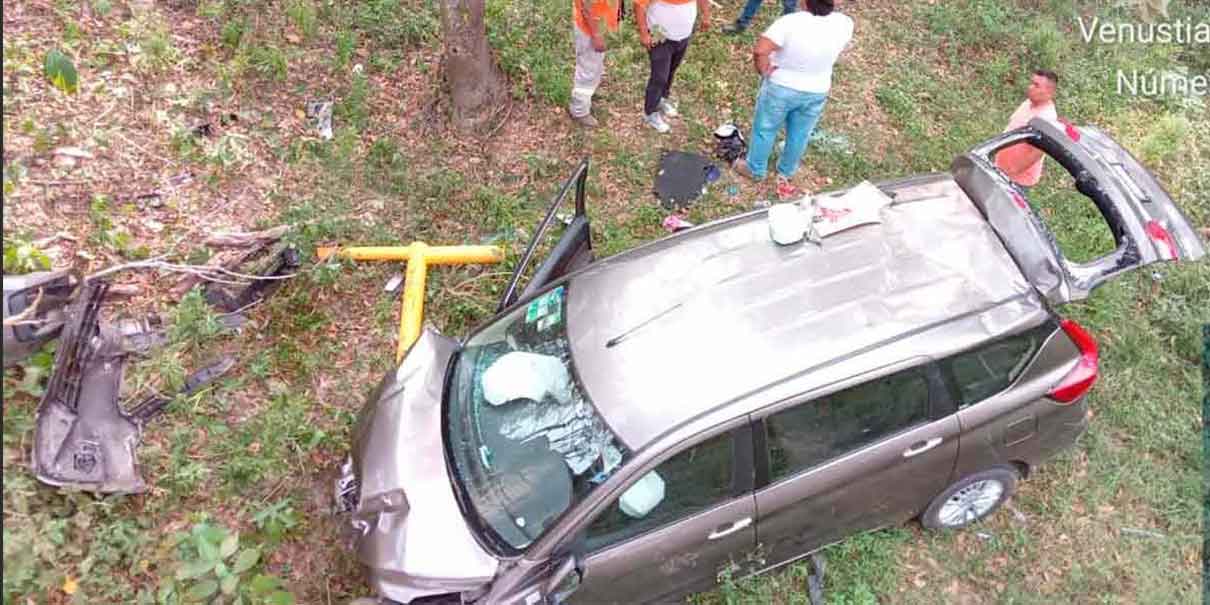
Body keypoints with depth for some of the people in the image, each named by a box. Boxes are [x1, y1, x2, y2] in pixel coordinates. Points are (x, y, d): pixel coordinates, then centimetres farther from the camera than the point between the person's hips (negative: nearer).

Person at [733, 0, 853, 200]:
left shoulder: (790, 22, -29)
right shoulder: (844, 24, -14)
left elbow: (760, 51, -33)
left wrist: (763, 71, -15)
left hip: (781, 87, -3)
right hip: (817, 92, 4)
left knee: (765, 129, 19)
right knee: (799, 135, 22)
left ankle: (755, 169, 36)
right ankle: (785, 174, 41)